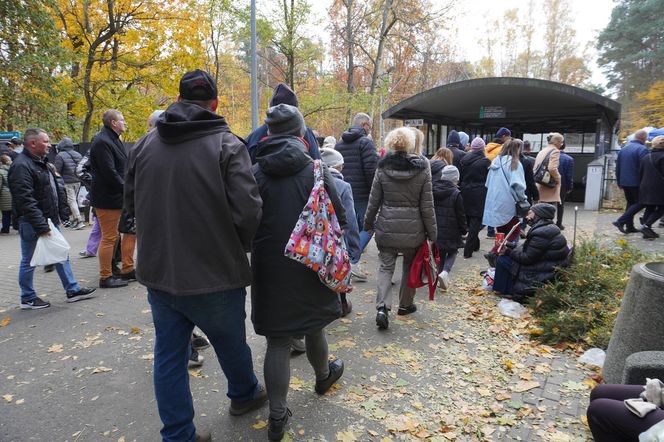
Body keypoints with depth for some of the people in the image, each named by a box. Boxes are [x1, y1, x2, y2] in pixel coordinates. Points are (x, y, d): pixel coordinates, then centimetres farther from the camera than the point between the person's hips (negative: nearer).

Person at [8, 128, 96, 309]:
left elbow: (56, 189, 20)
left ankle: (72, 290, 20)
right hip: (32, 224, -9)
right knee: (29, 261, 5)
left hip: (49, 220, 9)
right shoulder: (21, 166, -18)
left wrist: (63, 213, 12)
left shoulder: (43, 163, 13)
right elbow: (26, 200, -24)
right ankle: (28, 298, 18)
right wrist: (41, 226, -26)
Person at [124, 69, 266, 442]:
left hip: (159, 272, 4)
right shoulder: (227, 144, -13)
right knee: (231, 344, 20)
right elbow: (247, 211, -19)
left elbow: (132, 204, 11)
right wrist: (238, 247, 1)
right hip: (214, 274, -3)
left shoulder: (145, 144, 2)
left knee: (169, 355, 15)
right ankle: (245, 394, 46)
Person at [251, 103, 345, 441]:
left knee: (278, 340, 7)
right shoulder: (315, 169, -8)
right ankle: (323, 376, 47)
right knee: (313, 324, 23)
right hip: (311, 264, 0)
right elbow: (338, 218, -7)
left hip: (270, 267, 0)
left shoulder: (255, 172, -6)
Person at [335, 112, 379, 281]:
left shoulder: (339, 143, 15)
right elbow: (371, 169, -18)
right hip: (362, 195, -7)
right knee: (367, 227, 2)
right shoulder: (365, 142, -8)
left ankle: (351, 266, 19)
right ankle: (353, 261, -8)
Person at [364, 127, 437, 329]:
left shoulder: (383, 167, -4)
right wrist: (432, 232, 3)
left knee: (385, 266, 6)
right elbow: (427, 204, -5)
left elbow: (374, 199, 1)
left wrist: (368, 223, 14)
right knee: (410, 266, 18)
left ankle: (382, 307, -11)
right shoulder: (422, 168, -6)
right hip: (413, 228, 0)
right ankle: (406, 304, 32)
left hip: (387, 226, 0)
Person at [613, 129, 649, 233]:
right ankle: (621, 221, -12)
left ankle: (629, 226, 14)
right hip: (636, 183, -7)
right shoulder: (642, 149, -12)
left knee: (630, 203, 15)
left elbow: (617, 167, 16)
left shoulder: (623, 148, 12)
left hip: (624, 182, 7)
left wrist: (619, 182, 21)